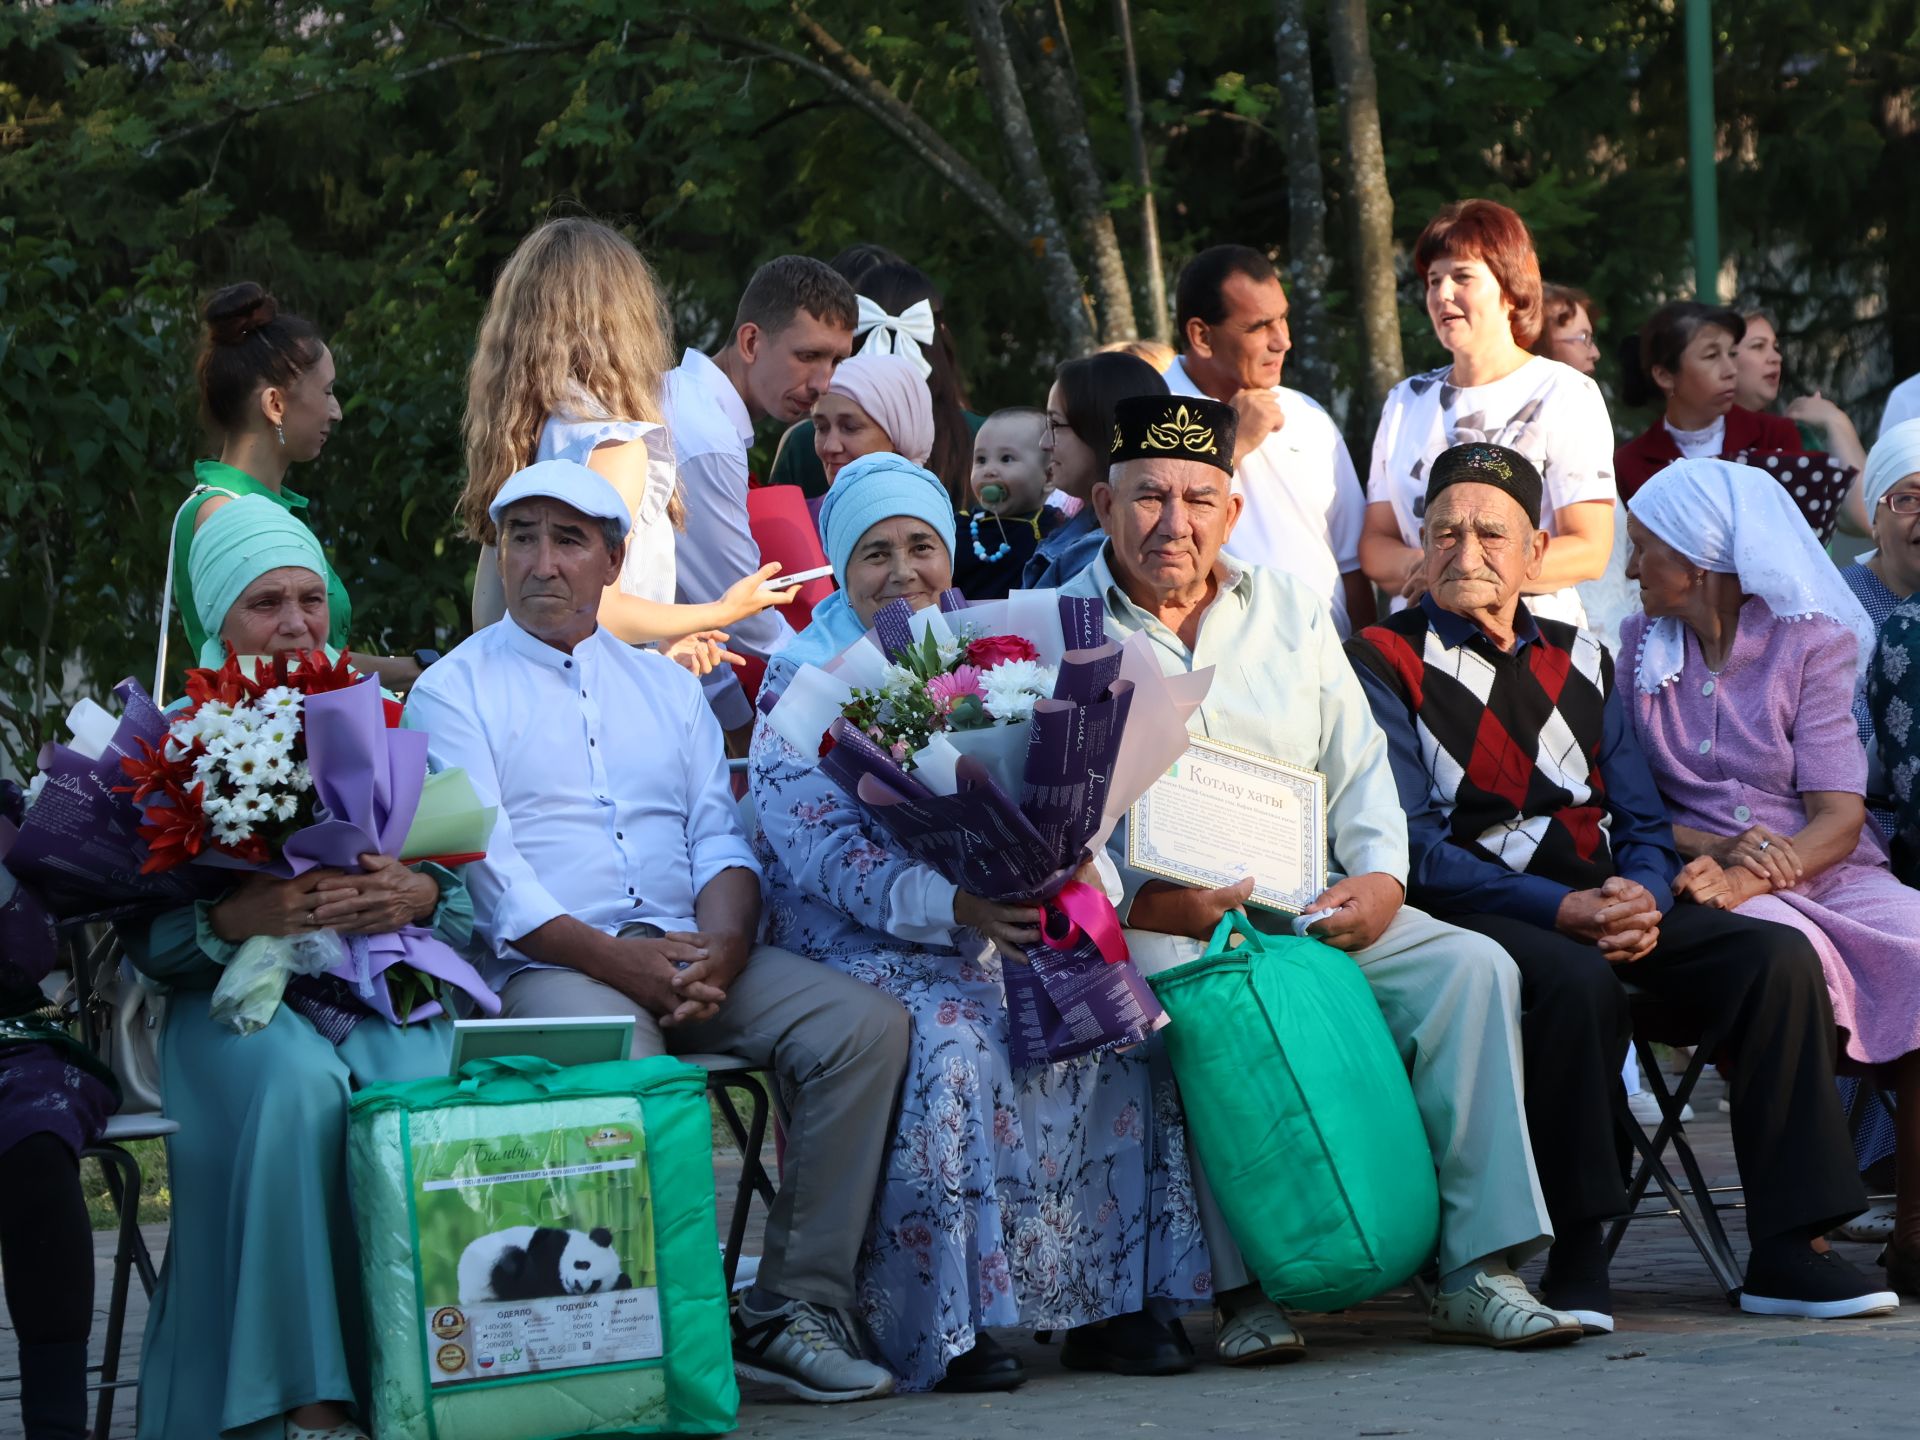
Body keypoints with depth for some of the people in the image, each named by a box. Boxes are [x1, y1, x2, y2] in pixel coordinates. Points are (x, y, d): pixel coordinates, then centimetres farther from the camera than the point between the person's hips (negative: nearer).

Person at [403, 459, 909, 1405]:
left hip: (689, 950, 5)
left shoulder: (666, 687, 22)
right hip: (546, 966, -5)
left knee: (866, 1025, -18)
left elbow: (721, 841, 13)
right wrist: (618, 960, -19)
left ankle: (795, 1309, -16)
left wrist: (717, 954, -9)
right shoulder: (453, 693, 6)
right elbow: (487, 872, -6)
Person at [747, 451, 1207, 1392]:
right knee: (950, 1039, -34)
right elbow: (822, 849, -13)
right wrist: (955, 906, -29)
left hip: (1006, 925, 5)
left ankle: (1108, 1301, -16)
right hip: (859, 940, -5)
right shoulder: (805, 679, 0)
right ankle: (948, 1325, -29)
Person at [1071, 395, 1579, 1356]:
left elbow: (1357, 763, 18)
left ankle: (1477, 1271, -22)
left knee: (1471, 967, -19)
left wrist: (1380, 876, -3)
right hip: (1149, 926, -4)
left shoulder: (1288, 610, 19)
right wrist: (1147, 904, -21)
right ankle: (1243, 1289, -32)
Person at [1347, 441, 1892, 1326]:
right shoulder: (1386, 663, 3)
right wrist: (1561, 911, -18)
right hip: (1476, 913, -5)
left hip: (1607, 902, 6)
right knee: (1577, 983, -38)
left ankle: (1788, 1252, -19)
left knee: (1780, 959, -18)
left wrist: (1644, 898, -9)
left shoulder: (1579, 663, 21)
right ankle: (1575, 1257, -29)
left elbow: (1641, 821, 16)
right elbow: (1414, 847, -7)